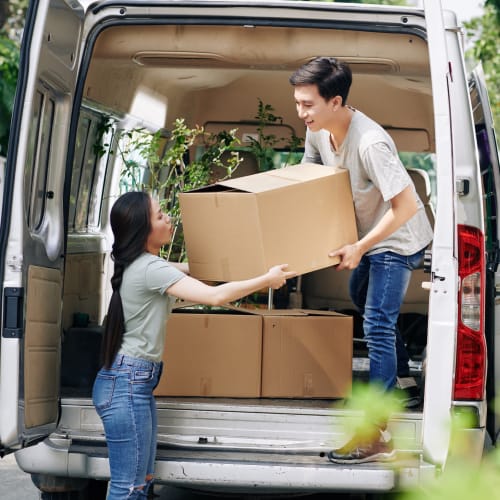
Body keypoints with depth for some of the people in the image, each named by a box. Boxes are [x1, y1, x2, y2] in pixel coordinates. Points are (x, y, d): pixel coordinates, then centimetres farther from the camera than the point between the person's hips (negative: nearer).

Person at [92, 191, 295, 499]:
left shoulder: (142, 263, 12)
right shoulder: (149, 269, -19)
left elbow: (190, 270, 30)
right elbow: (215, 296, -24)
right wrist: (267, 280, -12)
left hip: (138, 381, 10)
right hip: (127, 383, -10)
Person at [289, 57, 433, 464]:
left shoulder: (370, 144, -36)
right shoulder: (318, 130, -10)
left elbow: (405, 207, -33)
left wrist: (359, 247, -29)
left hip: (398, 239, -10)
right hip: (368, 233, 10)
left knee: (377, 326, -14)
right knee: (361, 298, 27)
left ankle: (377, 435, -13)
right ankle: (397, 379, 49)